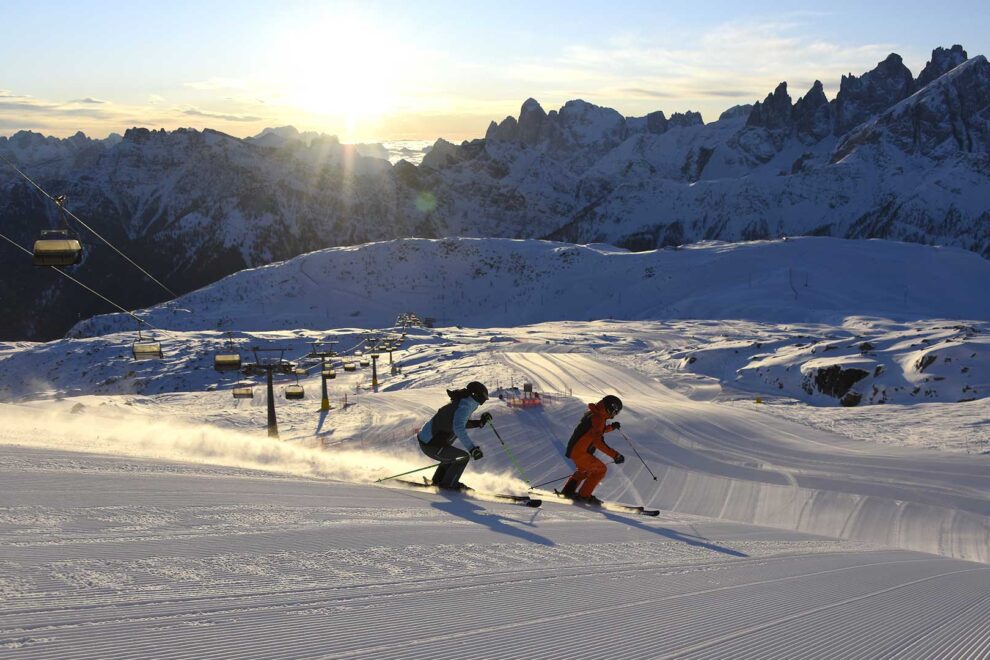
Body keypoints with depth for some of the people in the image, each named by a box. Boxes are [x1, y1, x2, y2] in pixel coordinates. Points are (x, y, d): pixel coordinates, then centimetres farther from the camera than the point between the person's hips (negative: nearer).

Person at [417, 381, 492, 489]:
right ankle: (448, 484, 4)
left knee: (452, 455, 31)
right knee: (463, 457, -5)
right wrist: (472, 448, -40)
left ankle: (438, 480, 36)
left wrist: (480, 422, 18)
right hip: (431, 445, -10)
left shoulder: (460, 403, 10)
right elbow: (459, 428, -36)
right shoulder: (464, 406, -20)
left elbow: (462, 423, 28)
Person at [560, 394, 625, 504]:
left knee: (584, 469, 31)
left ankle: (567, 491, 35)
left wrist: (611, 427, 22)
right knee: (600, 469, -3)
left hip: (573, 449, 10)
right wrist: (615, 455, -31)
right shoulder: (598, 418, -19)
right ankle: (584, 495, -2)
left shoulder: (592, 414, 12)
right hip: (580, 452, -10)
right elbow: (597, 442, -28)